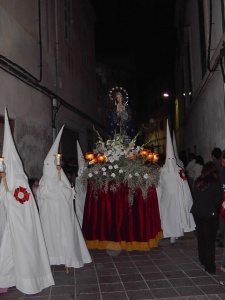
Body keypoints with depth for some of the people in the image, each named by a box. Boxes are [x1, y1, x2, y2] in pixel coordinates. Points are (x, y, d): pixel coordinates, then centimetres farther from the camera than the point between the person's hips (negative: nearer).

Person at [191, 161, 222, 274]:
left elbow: (194, 197, 3)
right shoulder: (216, 183, -14)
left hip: (197, 213, 4)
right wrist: (216, 210, 8)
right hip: (210, 214, -4)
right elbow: (218, 200, -11)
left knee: (201, 237, 19)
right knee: (210, 240, 4)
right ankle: (210, 266, 6)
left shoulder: (197, 182, -3)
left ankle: (203, 260, 33)